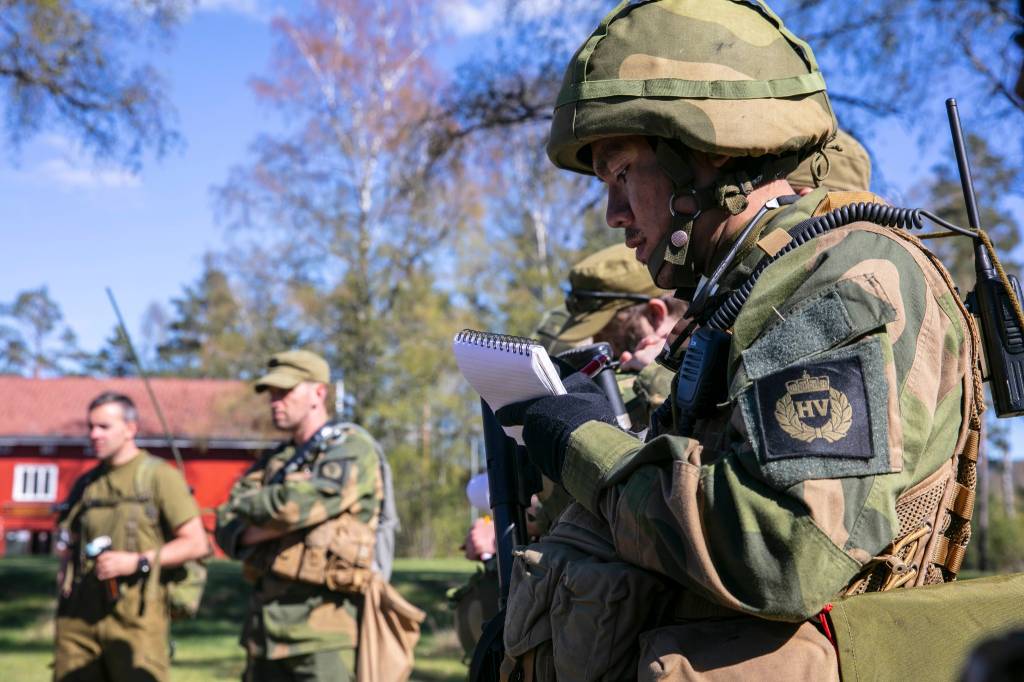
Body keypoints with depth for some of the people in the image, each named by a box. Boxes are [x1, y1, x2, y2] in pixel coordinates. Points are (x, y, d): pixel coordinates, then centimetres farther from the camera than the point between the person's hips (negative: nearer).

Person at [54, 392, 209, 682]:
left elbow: (196, 544, -6)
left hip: (135, 614, -5)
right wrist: (65, 575, 7)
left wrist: (138, 562, -15)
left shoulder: (159, 476, -1)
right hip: (79, 615, 5)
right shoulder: (86, 484, 17)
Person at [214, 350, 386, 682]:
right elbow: (226, 526, 11)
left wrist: (247, 506, 0)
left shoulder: (351, 448, -5)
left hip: (320, 619, -7)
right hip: (265, 617, 7)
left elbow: (298, 504, -20)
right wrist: (271, 528, -11)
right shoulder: (274, 460, 18)